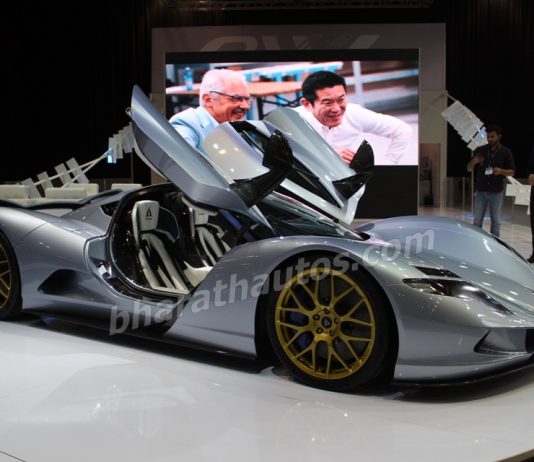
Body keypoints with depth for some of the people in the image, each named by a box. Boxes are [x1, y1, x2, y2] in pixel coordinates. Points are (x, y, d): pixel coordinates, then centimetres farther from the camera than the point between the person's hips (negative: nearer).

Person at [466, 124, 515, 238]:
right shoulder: (480, 150, 3)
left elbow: (512, 172, 2)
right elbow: (469, 169, 8)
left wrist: (501, 171, -19)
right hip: (481, 191, 1)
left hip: (496, 191, -1)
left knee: (496, 221, 4)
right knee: (477, 220, 3)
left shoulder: (505, 152, 0)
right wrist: (474, 162, -15)